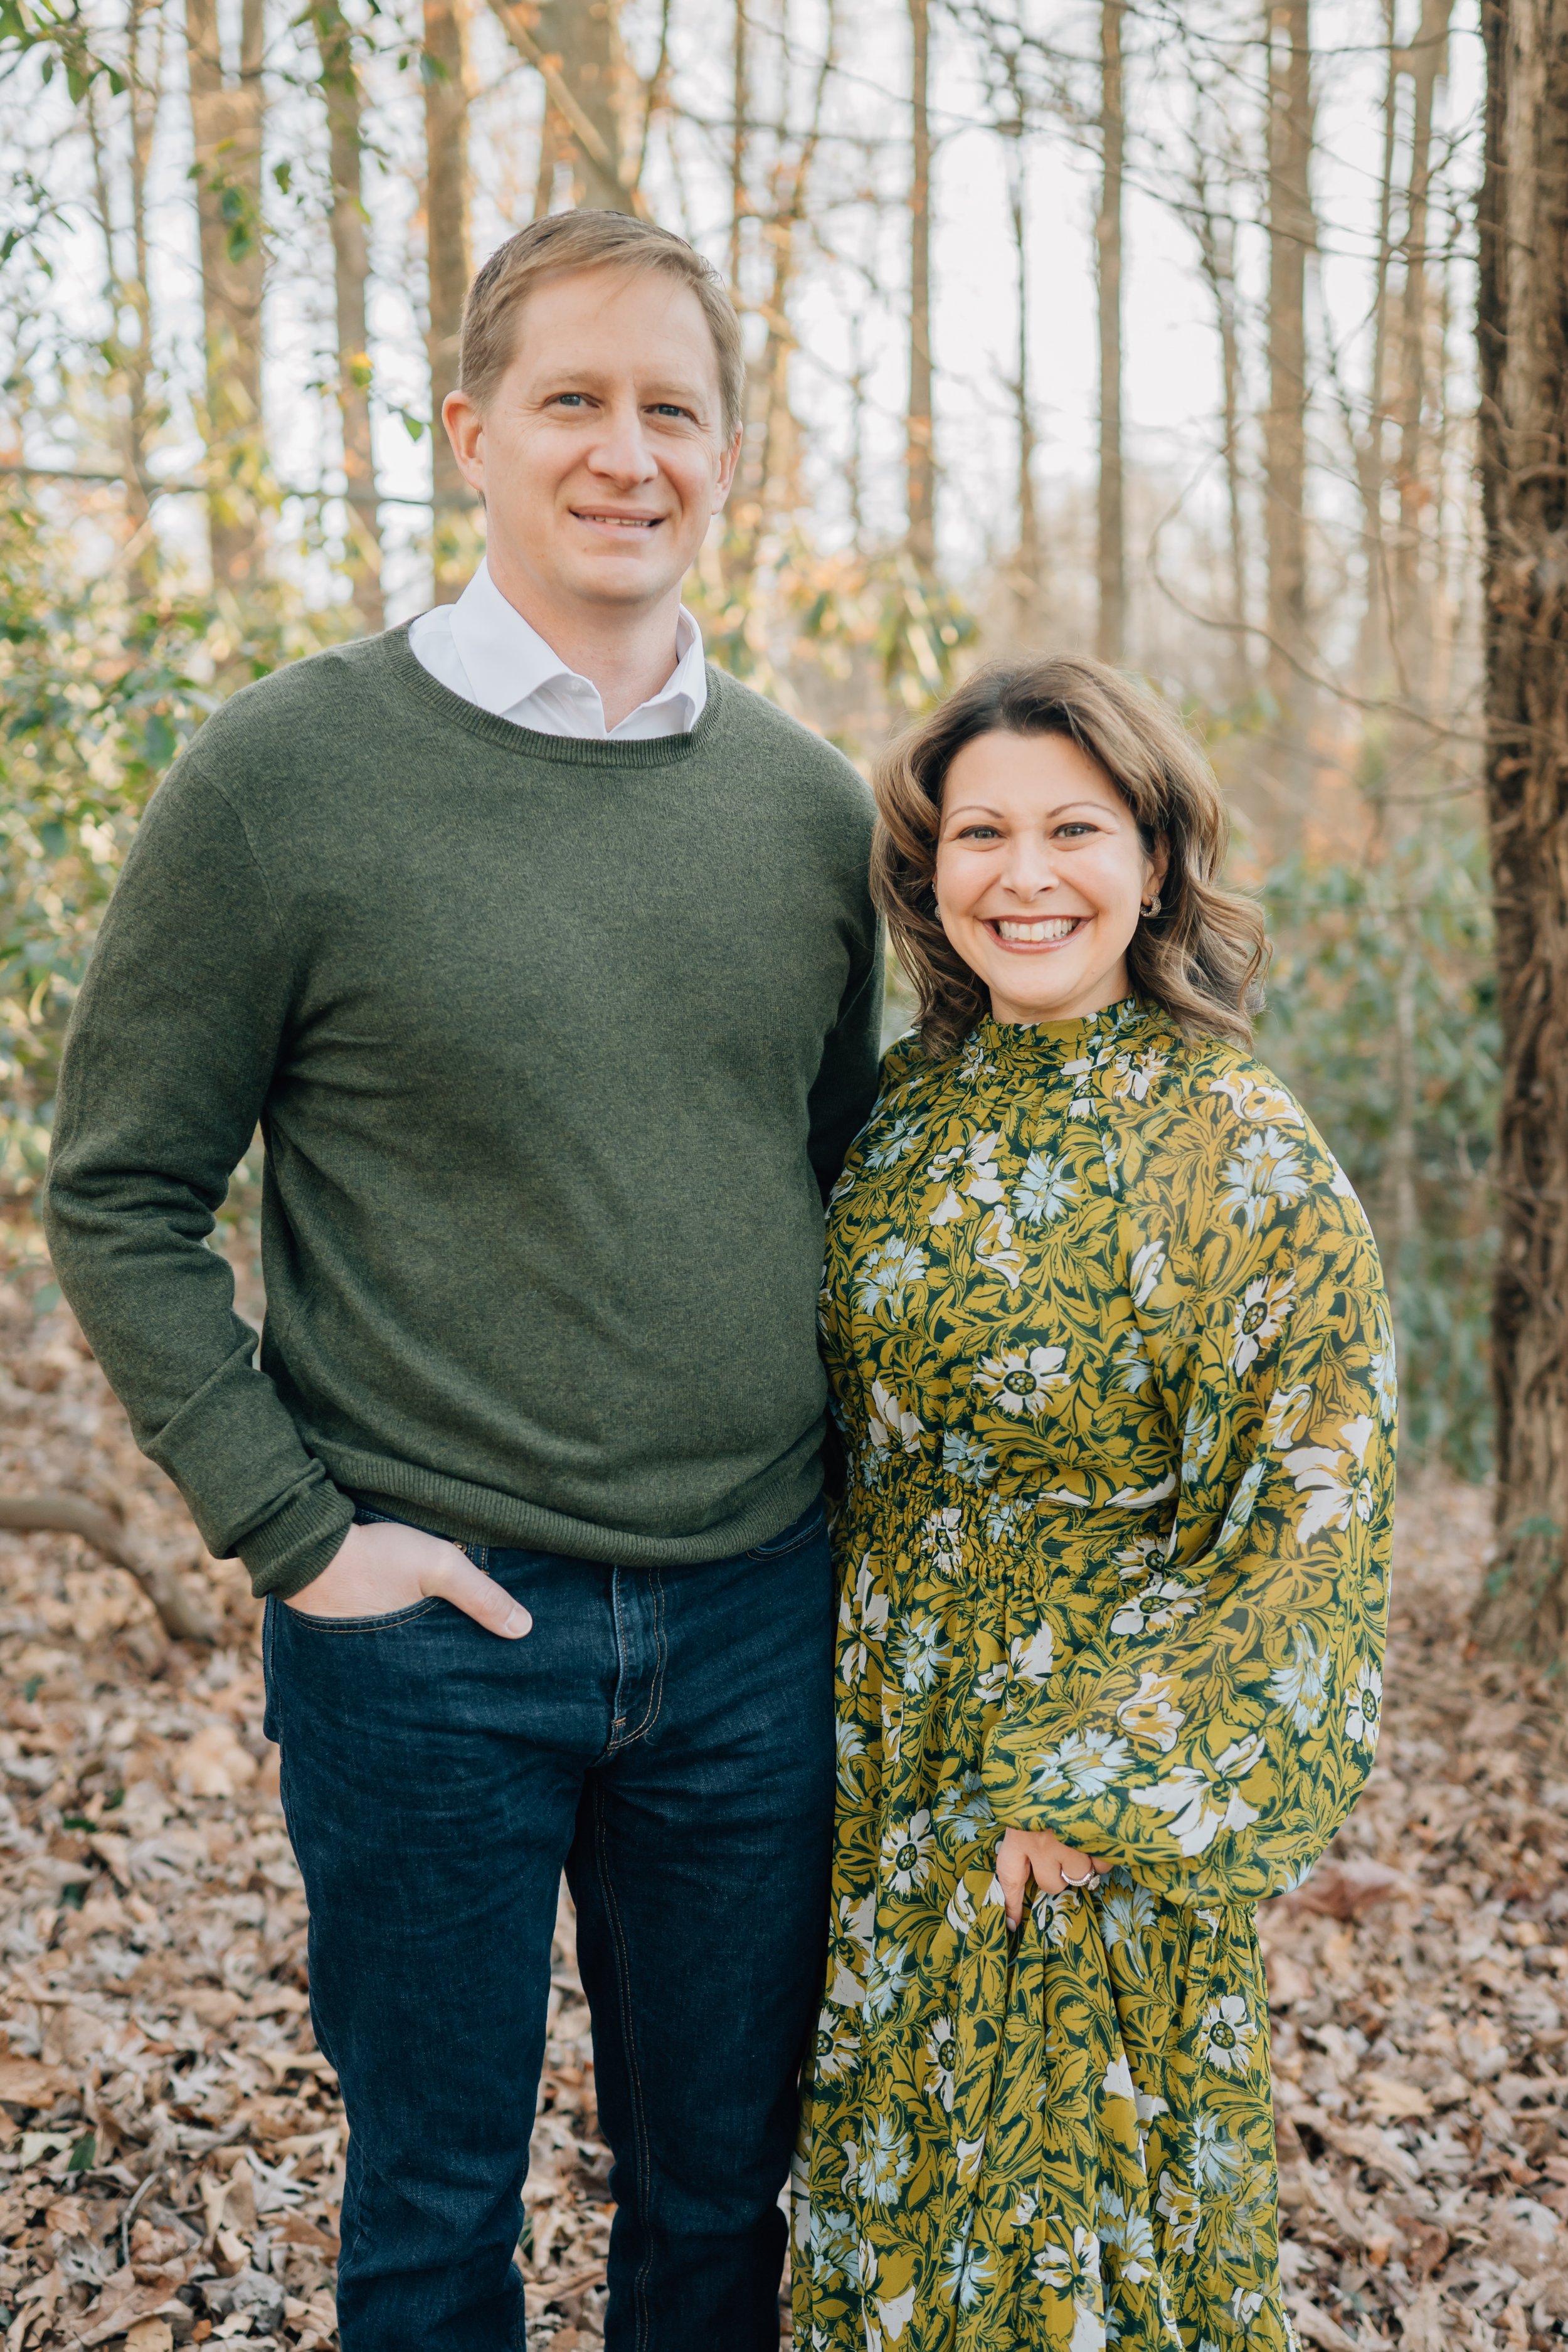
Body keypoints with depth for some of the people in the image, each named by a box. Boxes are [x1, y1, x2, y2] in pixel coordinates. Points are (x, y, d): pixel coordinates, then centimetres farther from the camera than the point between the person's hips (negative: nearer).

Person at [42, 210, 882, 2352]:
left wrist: (830, 1474, 9)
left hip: (754, 1622, 4)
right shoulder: (287, 775, -8)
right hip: (431, 1628, -3)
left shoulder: (810, 803, 5)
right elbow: (121, 1199, -5)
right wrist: (293, 1530, -10)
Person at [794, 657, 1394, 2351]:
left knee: (1072, 2193, 11)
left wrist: (1103, 1786, -18)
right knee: (879, 2165, 19)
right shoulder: (904, 1104, 0)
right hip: (877, 1761, 5)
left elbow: (1309, 1514, -15)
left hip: (1101, 1777, -5)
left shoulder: (1249, 1160, -16)